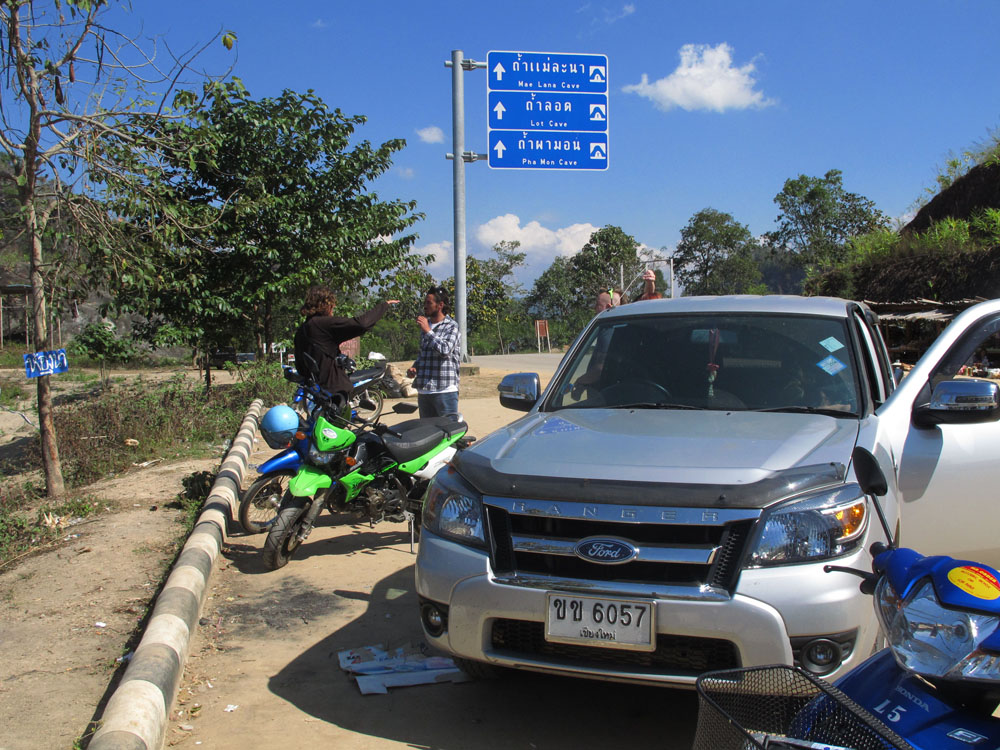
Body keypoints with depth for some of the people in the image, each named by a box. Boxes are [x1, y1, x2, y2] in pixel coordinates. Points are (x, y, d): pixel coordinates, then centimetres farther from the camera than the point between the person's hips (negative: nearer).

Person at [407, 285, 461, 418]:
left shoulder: (451, 326, -5)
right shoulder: (425, 324, 17)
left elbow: (445, 350, -22)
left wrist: (428, 331, -17)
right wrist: (414, 367, 10)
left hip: (445, 390, -7)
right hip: (424, 391, 7)